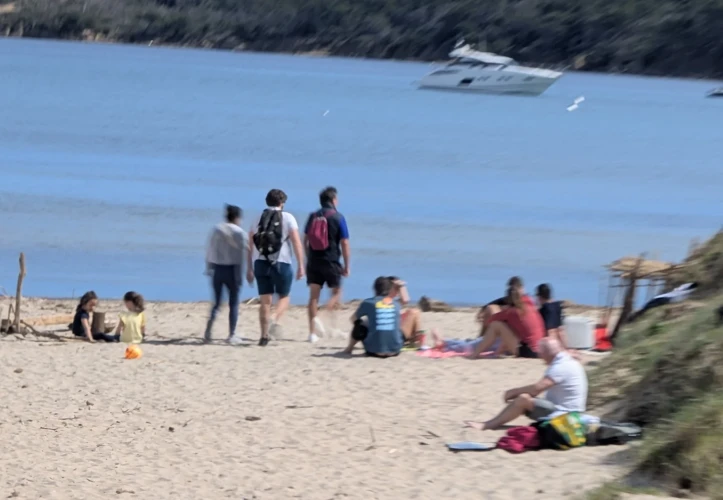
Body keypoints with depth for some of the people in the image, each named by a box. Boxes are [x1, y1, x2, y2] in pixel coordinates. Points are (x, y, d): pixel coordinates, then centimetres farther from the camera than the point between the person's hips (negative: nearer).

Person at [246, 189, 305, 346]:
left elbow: (250, 245, 10)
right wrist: (301, 265, -5)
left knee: (265, 301, 7)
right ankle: (275, 320, -16)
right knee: (283, 297, 13)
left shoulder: (258, 219, 10)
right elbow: (296, 242, -8)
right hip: (281, 263, -3)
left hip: (260, 263, 3)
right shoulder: (288, 218, 0)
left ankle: (264, 336, 5)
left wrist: (249, 268, 16)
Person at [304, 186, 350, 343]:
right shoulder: (338, 218, -7)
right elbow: (345, 244, -8)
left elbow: (305, 241, 12)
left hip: (314, 262, 3)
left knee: (314, 296, 6)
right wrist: (347, 266, -1)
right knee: (336, 293, 13)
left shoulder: (313, 217, 6)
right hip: (331, 263, -3)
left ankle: (312, 332, 2)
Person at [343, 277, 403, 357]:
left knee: (359, 323, 23)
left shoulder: (369, 303, -2)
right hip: (395, 351, 2)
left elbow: (353, 319, 15)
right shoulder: (396, 304, 5)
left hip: (375, 351, -2)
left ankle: (349, 348, 39)